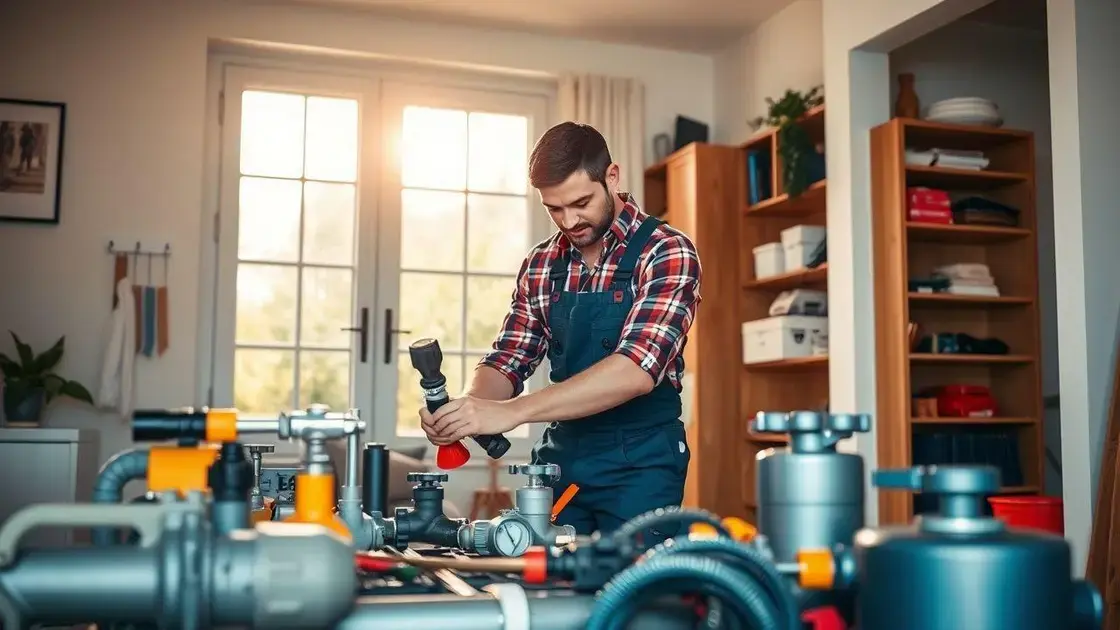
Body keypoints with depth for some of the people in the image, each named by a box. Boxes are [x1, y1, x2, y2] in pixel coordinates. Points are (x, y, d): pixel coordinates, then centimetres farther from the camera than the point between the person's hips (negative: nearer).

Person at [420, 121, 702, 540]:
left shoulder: (667, 252, -13)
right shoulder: (542, 264, 5)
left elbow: (638, 369, -26)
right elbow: (509, 361, 6)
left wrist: (510, 412, -33)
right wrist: (470, 408, -18)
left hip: (639, 463, -4)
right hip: (560, 457, 5)